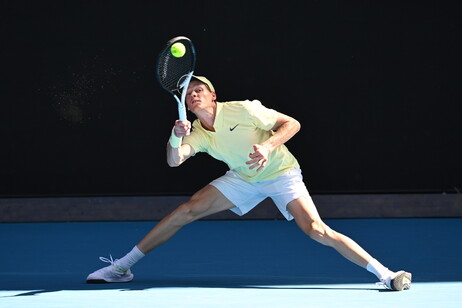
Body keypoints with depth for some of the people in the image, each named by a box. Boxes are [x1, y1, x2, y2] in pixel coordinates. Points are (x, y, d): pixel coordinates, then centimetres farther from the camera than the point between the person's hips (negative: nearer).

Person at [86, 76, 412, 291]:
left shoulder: (242, 110, -20)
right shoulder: (197, 133, -6)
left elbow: (292, 123, -19)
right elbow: (174, 161, -22)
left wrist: (267, 147, -35)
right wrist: (176, 138, -42)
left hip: (281, 173, -5)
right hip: (242, 179, 5)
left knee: (316, 230, -25)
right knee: (187, 211, -8)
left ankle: (385, 274, -24)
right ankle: (122, 267, -1)